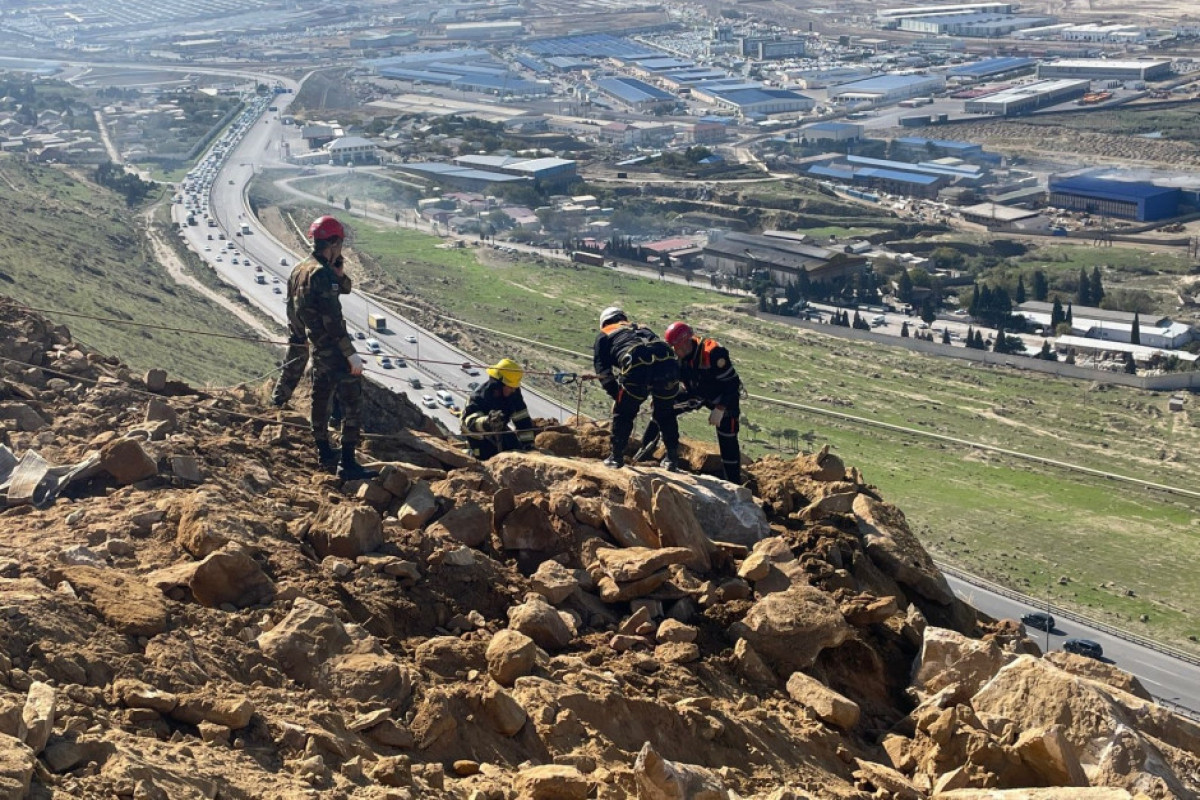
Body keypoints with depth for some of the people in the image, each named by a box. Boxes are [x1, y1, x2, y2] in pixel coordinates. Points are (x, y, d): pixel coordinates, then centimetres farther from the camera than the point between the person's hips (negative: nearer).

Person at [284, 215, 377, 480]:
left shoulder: (299, 270, 9)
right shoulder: (323, 274, -20)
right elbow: (332, 320, -23)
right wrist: (351, 353, -21)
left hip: (314, 346, 10)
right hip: (332, 348, -10)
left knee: (320, 398, 20)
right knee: (351, 403, -7)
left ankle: (324, 455, 32)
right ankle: (347, 464, -10)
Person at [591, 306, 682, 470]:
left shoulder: (604, 336, 28)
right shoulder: (643, 329, 41)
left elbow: (603, 372, 18)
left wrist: (617, 396, 22)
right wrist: (658, 395, 40)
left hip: (636, 367, -4)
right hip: (667, 363, 4)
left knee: (623, 412, 17)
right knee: (666, 413, 23)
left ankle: (617, 456, 20)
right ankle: (672, 458, 27)